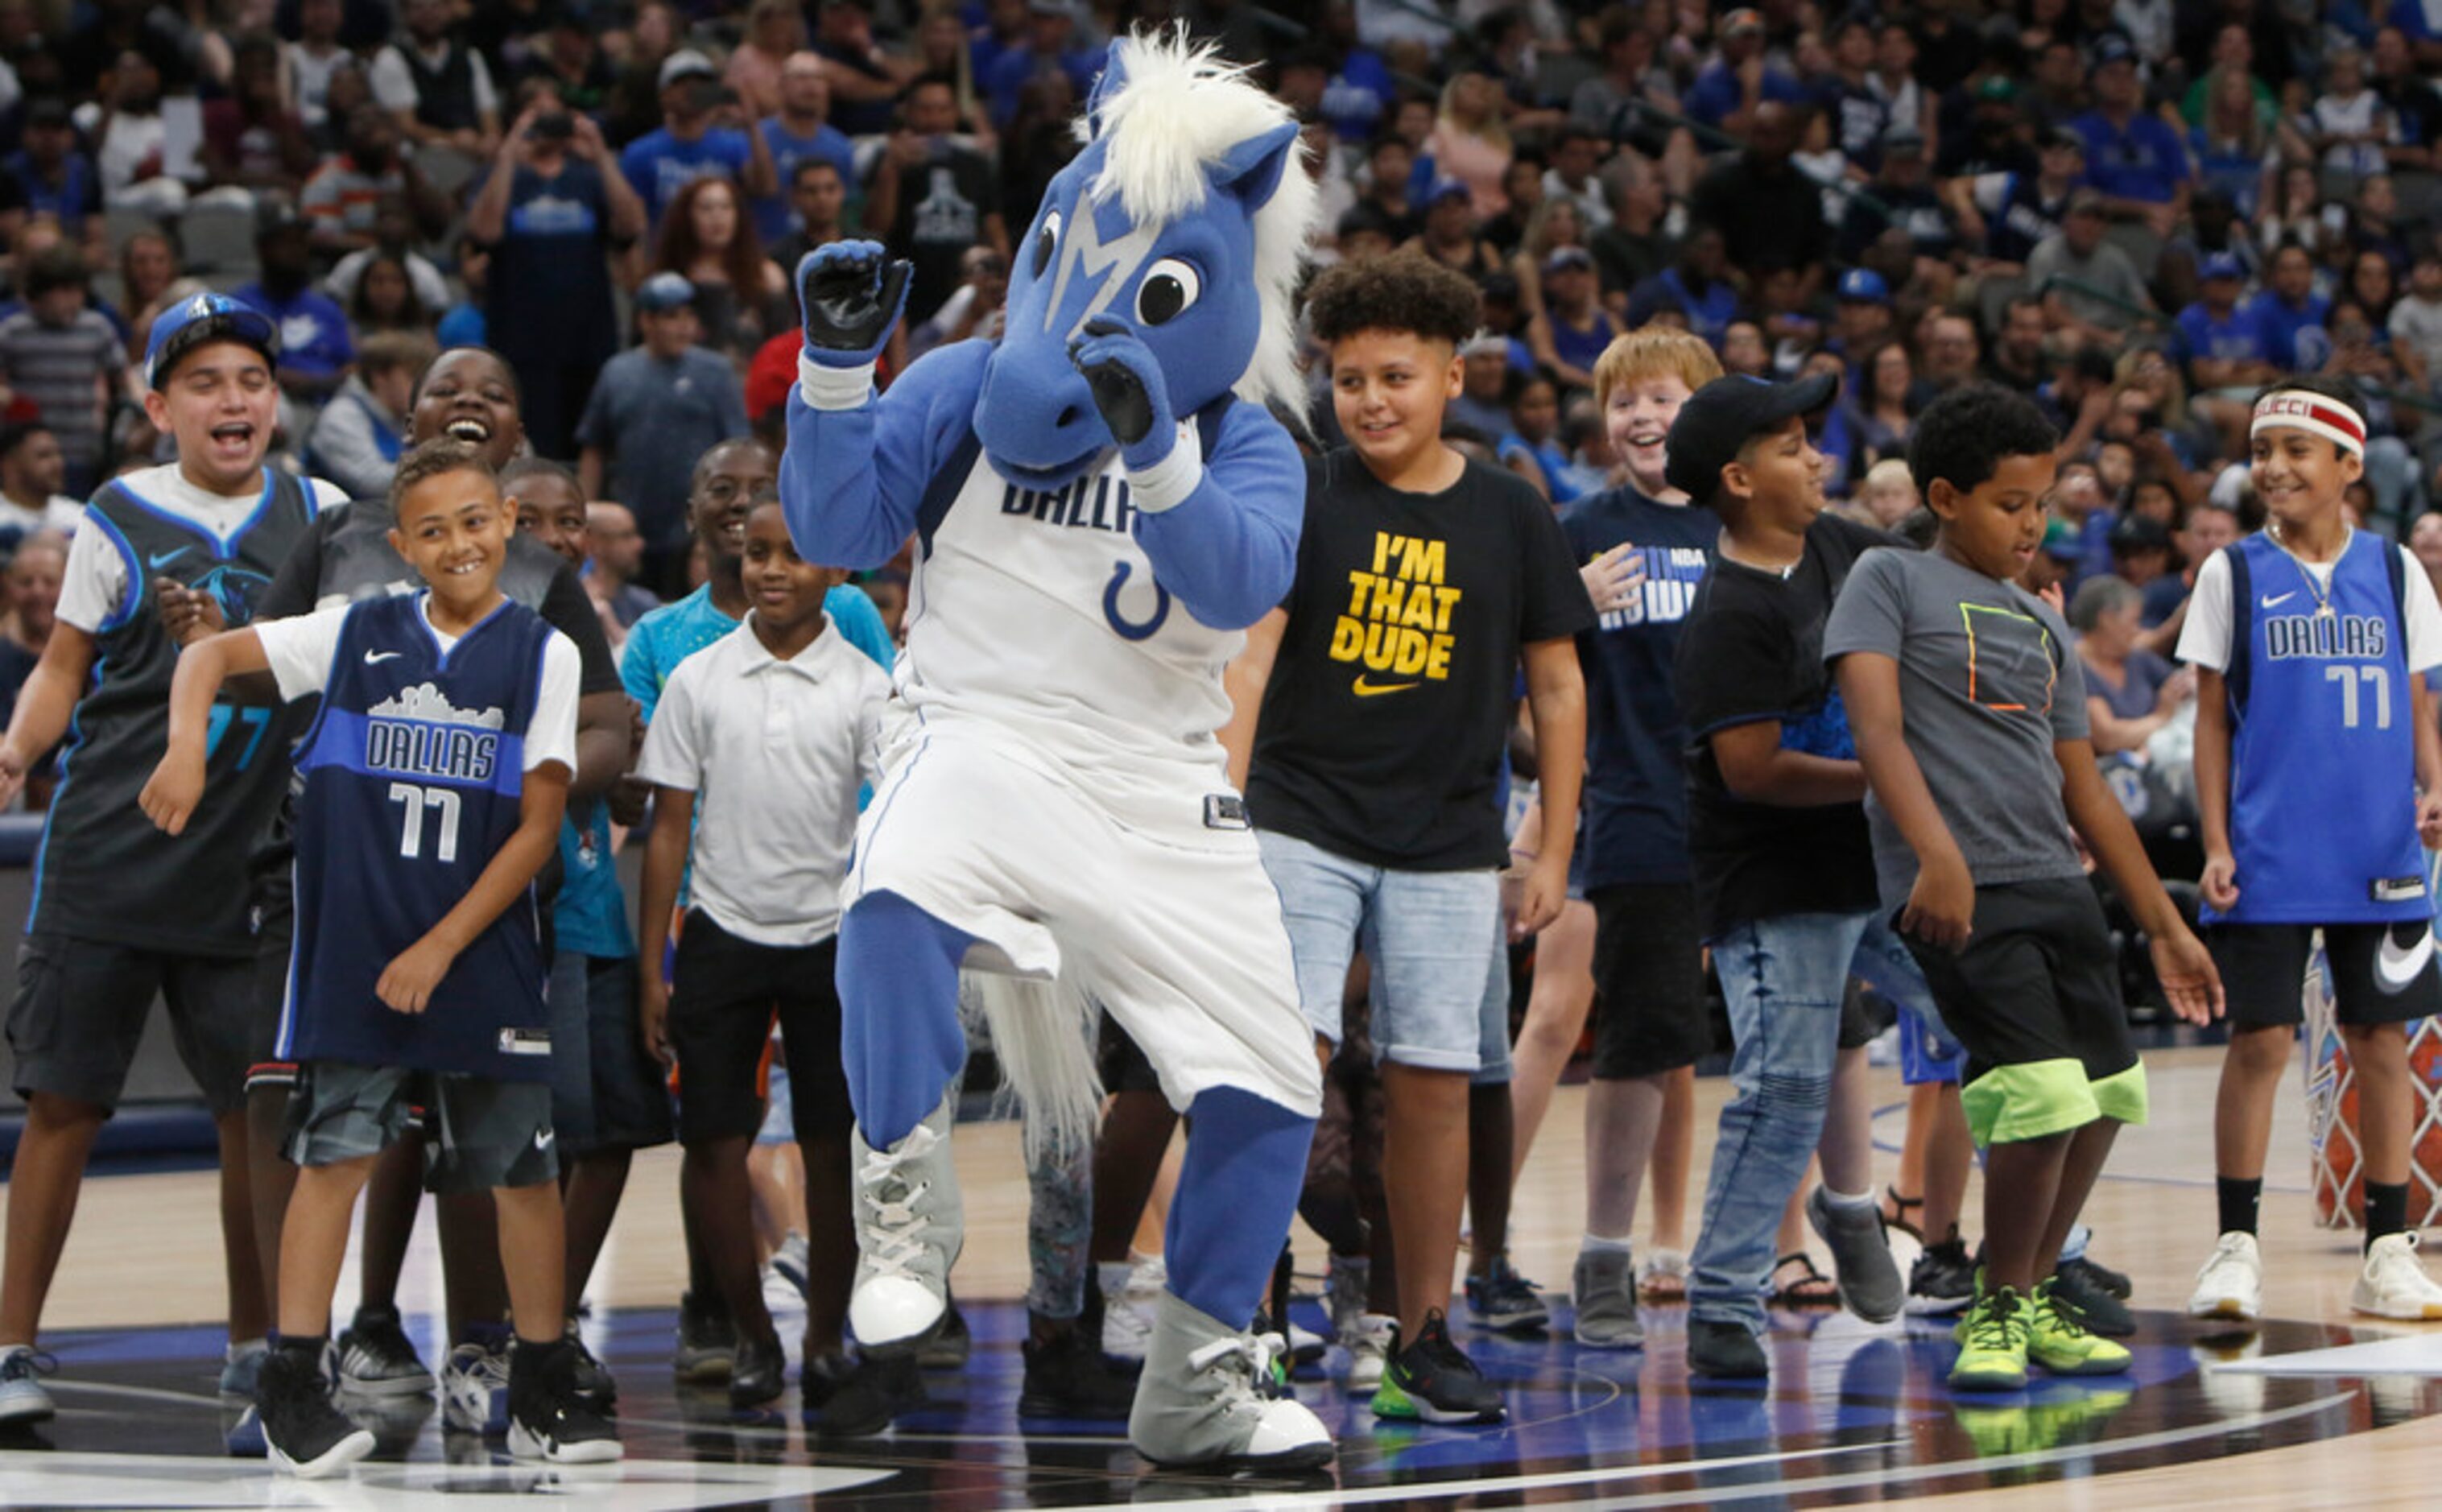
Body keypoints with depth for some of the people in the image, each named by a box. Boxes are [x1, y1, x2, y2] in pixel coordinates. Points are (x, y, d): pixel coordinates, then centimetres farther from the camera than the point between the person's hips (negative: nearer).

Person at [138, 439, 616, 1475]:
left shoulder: (543, 654, 2)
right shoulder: (355, 635, 4)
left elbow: (538, 827, -1)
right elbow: (211, 656, 10)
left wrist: (442, 947, -7)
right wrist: (187, 748, -11)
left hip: (485, 952, 1)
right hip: (353, 951, -1)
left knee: (524, 1168, 3)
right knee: (337, 1154, -6)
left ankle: (543, 1396, 13)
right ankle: (292, 1390, -2)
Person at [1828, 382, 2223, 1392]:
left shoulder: (2043, 625, 21)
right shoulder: (1891, 582, 1)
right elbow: (1877, 728, -14)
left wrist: (2163, 924, 23)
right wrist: (1938, 855, -29)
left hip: (2058, 888, 8)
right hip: (1959, 892, -8)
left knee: (2107, 1097, 9)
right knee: (2047, 1097, -18)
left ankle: (2030, 1300, 27)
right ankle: (1998, 1311, 1)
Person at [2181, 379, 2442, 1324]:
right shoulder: (2234, 574, 4)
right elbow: (2213, 721, 4)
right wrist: (2216, 845, -4)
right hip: (2269, 856, -2)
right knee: (2260, 1040, -4)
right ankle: (2236, 1246, 3)